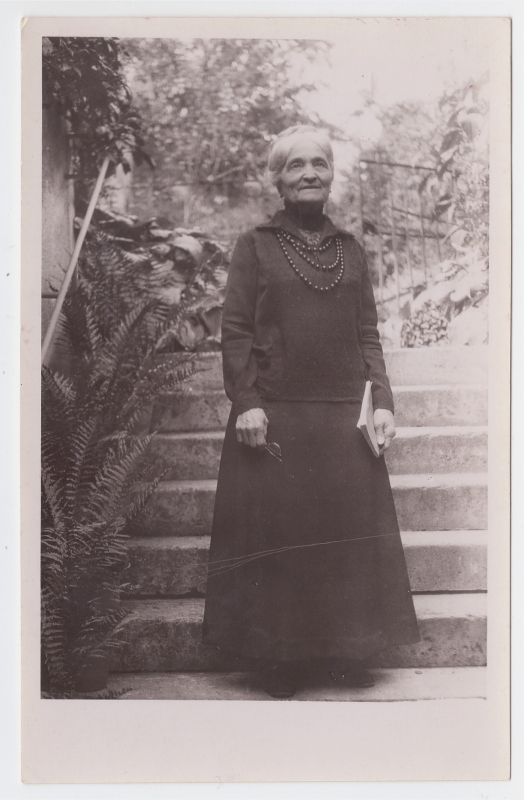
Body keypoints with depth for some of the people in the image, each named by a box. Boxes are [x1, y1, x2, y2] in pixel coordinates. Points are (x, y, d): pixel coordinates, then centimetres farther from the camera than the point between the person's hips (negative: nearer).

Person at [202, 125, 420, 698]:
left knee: (350, 529, 7)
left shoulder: (350, 249, 13)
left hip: (344, 416, 3)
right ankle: (279, 656, 16)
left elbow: (368, 335, 12)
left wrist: (381, 401, 2)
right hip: (273, 416, -3)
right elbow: (235, 331, -2)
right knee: (276, 532, 2)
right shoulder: (255, 245, 4)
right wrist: (246, 402, -12)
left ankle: (348, 649, 22)